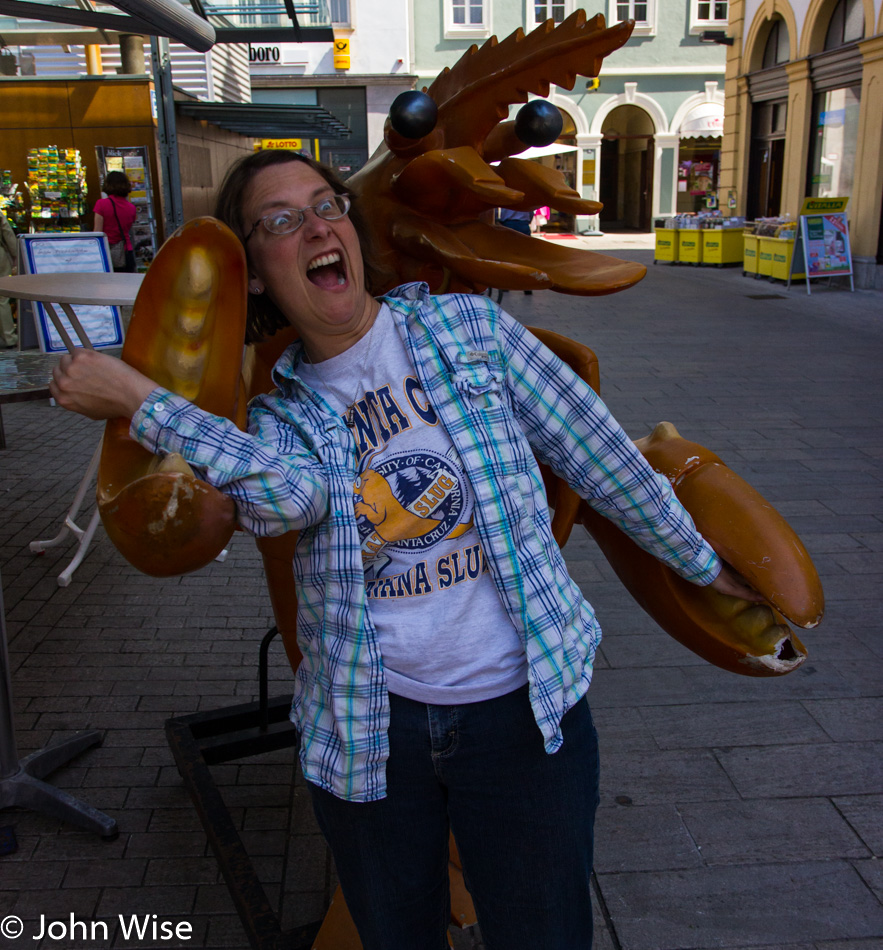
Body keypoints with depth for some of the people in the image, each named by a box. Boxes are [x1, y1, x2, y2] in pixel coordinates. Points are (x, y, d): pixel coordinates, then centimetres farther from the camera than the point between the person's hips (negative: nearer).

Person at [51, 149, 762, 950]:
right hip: (366, 726, 2)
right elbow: (288, 495, -26)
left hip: (522, 705, -1)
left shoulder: (468, 328, -4)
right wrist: (135, 397, -24)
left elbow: (599, 453, 0)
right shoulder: (276, 410, -1)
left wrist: (702, 561, 8)